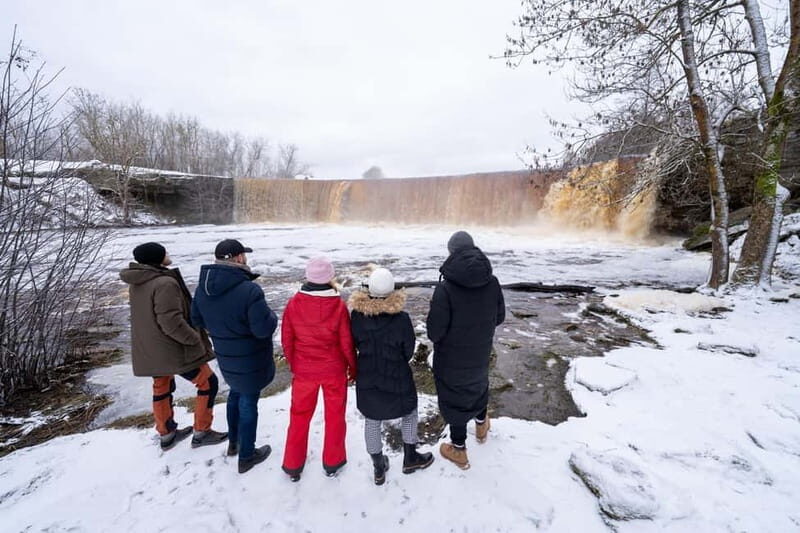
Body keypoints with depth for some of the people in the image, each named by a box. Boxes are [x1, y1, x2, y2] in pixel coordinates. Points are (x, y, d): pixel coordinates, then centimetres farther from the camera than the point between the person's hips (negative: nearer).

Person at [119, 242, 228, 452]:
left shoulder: (136, 283, 3)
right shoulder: (165, 283, -27)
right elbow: (171, 322, -29)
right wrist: (195, 339, -15)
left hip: (149, 349, 9)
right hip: (173, 350, -9)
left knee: (162, 388, 23)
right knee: (208, 383, 5)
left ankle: (166, 434, 40)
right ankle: (201, 433, 17)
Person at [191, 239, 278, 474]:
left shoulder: (202, 287, -7)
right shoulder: (249, 290, -31)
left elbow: (197, 320, 6)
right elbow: (264, 328, -29)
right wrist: (271, 316, -9)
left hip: (225, 357, 7)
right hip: (251, 360, -7)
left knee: (235, 394, 28)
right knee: (248, 403, 10)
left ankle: (234, 442, 46)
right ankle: (246, 455, 29)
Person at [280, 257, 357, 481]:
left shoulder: (293, 304, -14)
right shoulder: (338, 306, -20)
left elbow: (286, 340, -3)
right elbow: (347, 343, -13)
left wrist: (293, 364, 14)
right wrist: (353, 368, 4)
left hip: (303, 371, 2)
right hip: (334, 371, -1)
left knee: (299, 416, 20)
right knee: (334, 415, 18)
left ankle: (292, 465, 36)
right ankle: (332, 463, 35)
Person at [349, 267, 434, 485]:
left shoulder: (357, 315, -17)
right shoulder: (401, 318, -25)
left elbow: (356, 344, -1)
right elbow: (409, 351, -11)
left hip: (367, 379, 3)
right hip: (397, 379, -2)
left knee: (372, 421, 20)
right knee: (409, 413, 24)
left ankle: (379, 468, 37)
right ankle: (410, 458, 39)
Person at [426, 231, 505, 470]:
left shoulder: (445, 288, -28)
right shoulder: (492, 283, -12)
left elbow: (435, 331, -24)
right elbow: (500, 317, 1)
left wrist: (434, 335, -1)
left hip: (451, 358, -5)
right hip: (480, 354, 5)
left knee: (454, 398, 15)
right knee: (479, 383, 30)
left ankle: (459, 450, 33)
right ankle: (481, 426, 56)